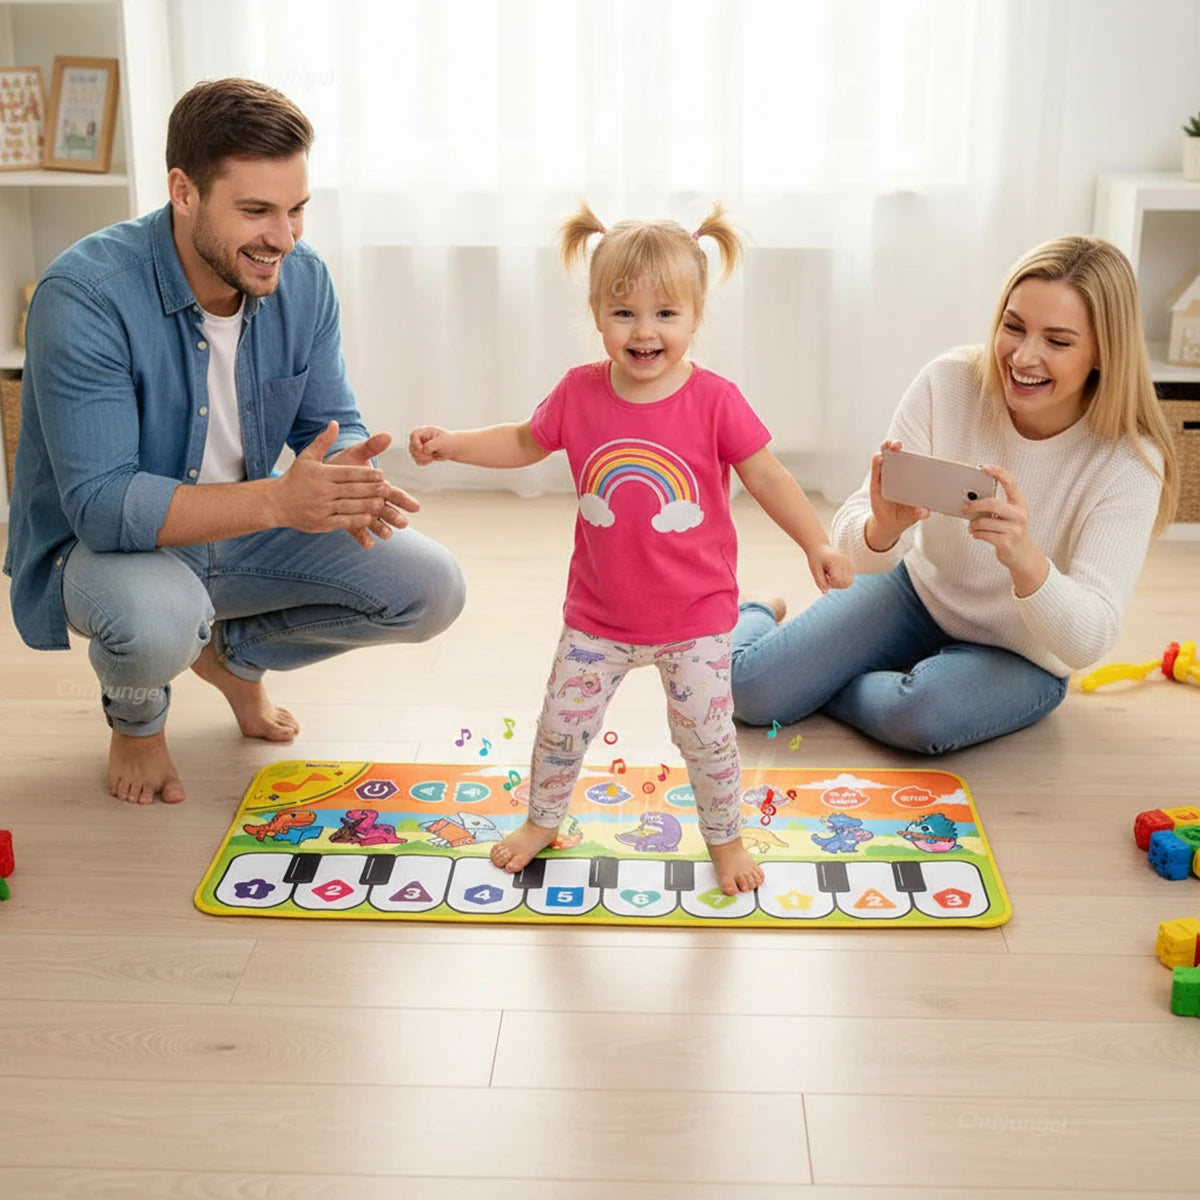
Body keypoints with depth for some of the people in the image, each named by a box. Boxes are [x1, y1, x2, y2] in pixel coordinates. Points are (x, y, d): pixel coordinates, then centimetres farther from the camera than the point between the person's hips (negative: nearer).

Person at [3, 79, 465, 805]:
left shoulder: (303, 281, -9)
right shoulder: (86, 296, -28)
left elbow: (333, 422, -2)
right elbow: (100, 503, -33)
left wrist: (345, 475, -29)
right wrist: (276, 501, -45)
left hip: (243, 532, 5)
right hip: (102, 546, -5)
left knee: (432, 590, -9)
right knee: (154, 618, -40)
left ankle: (236, 652, 18)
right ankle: (136, 715, 2)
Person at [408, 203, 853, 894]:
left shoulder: (714, 401, -16)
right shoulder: (579, 394, -8)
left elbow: (767, 477, -10)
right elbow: (525, 443, 9)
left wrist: (815, 542, -20)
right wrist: (451, 443, -3)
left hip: (696, 616, -2)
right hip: (599, 615, 3)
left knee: (706, 733, 6)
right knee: (562, 725, 11)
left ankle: (725, 837, 32)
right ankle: (543, 821, 38)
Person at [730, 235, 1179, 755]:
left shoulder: (1130, 463, -24)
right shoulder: (948, 384, -19)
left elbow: (1088, 641, -29)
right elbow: (851, 545, -19)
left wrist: (1026, 561, -49)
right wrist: (881, 530, -45)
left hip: (1018, 658, -2)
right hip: (918, 594, 2)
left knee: (924, 714, -35)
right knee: (746, 688, -12)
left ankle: (814, 686, 0)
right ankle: (758, 613, 26)